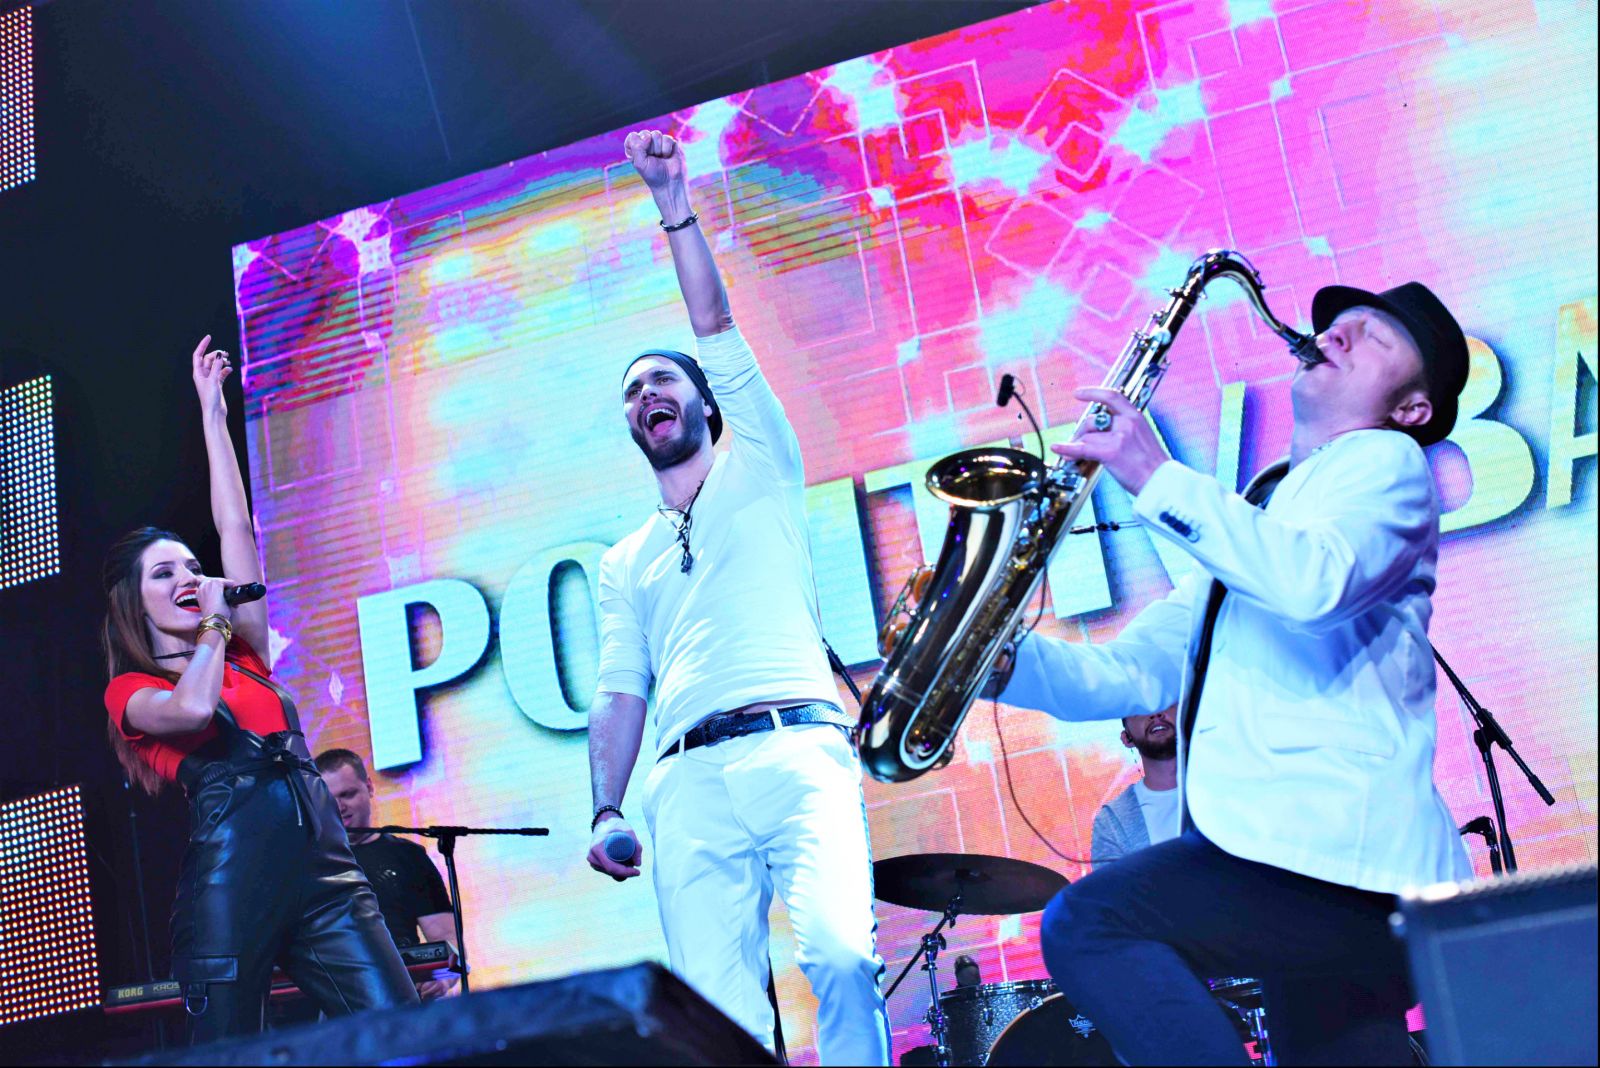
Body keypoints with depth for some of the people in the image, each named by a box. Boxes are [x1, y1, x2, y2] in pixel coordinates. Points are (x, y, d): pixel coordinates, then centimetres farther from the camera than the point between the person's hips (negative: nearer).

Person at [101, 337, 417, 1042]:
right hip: (230, 885, -4)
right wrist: (213, 619, 2)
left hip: (322, 871, 4)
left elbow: (237, 528, 19)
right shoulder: (130, 692, 8)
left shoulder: (244, 653, 21)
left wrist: (213, 414, 20)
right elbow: (193, 706, -16)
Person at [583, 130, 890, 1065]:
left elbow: (715, 323, 11)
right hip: (687, 781, 3)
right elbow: (619, 695, 21)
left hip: (796, 750, -3)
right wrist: (606, 809, 6)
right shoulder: (626, 564, 29)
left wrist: (672, 199, 10)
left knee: (841, 956, -26)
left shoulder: (760, 470, 20)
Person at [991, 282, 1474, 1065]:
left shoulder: (1384, 461, 6)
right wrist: (998, 657, 2)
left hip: (1346, 855, -8)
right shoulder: (1252, 516, 29)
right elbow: (1128, 674, 20)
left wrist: (1157, 480, -12)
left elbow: (1316, 581, -18)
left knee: (1085, 923, -21)